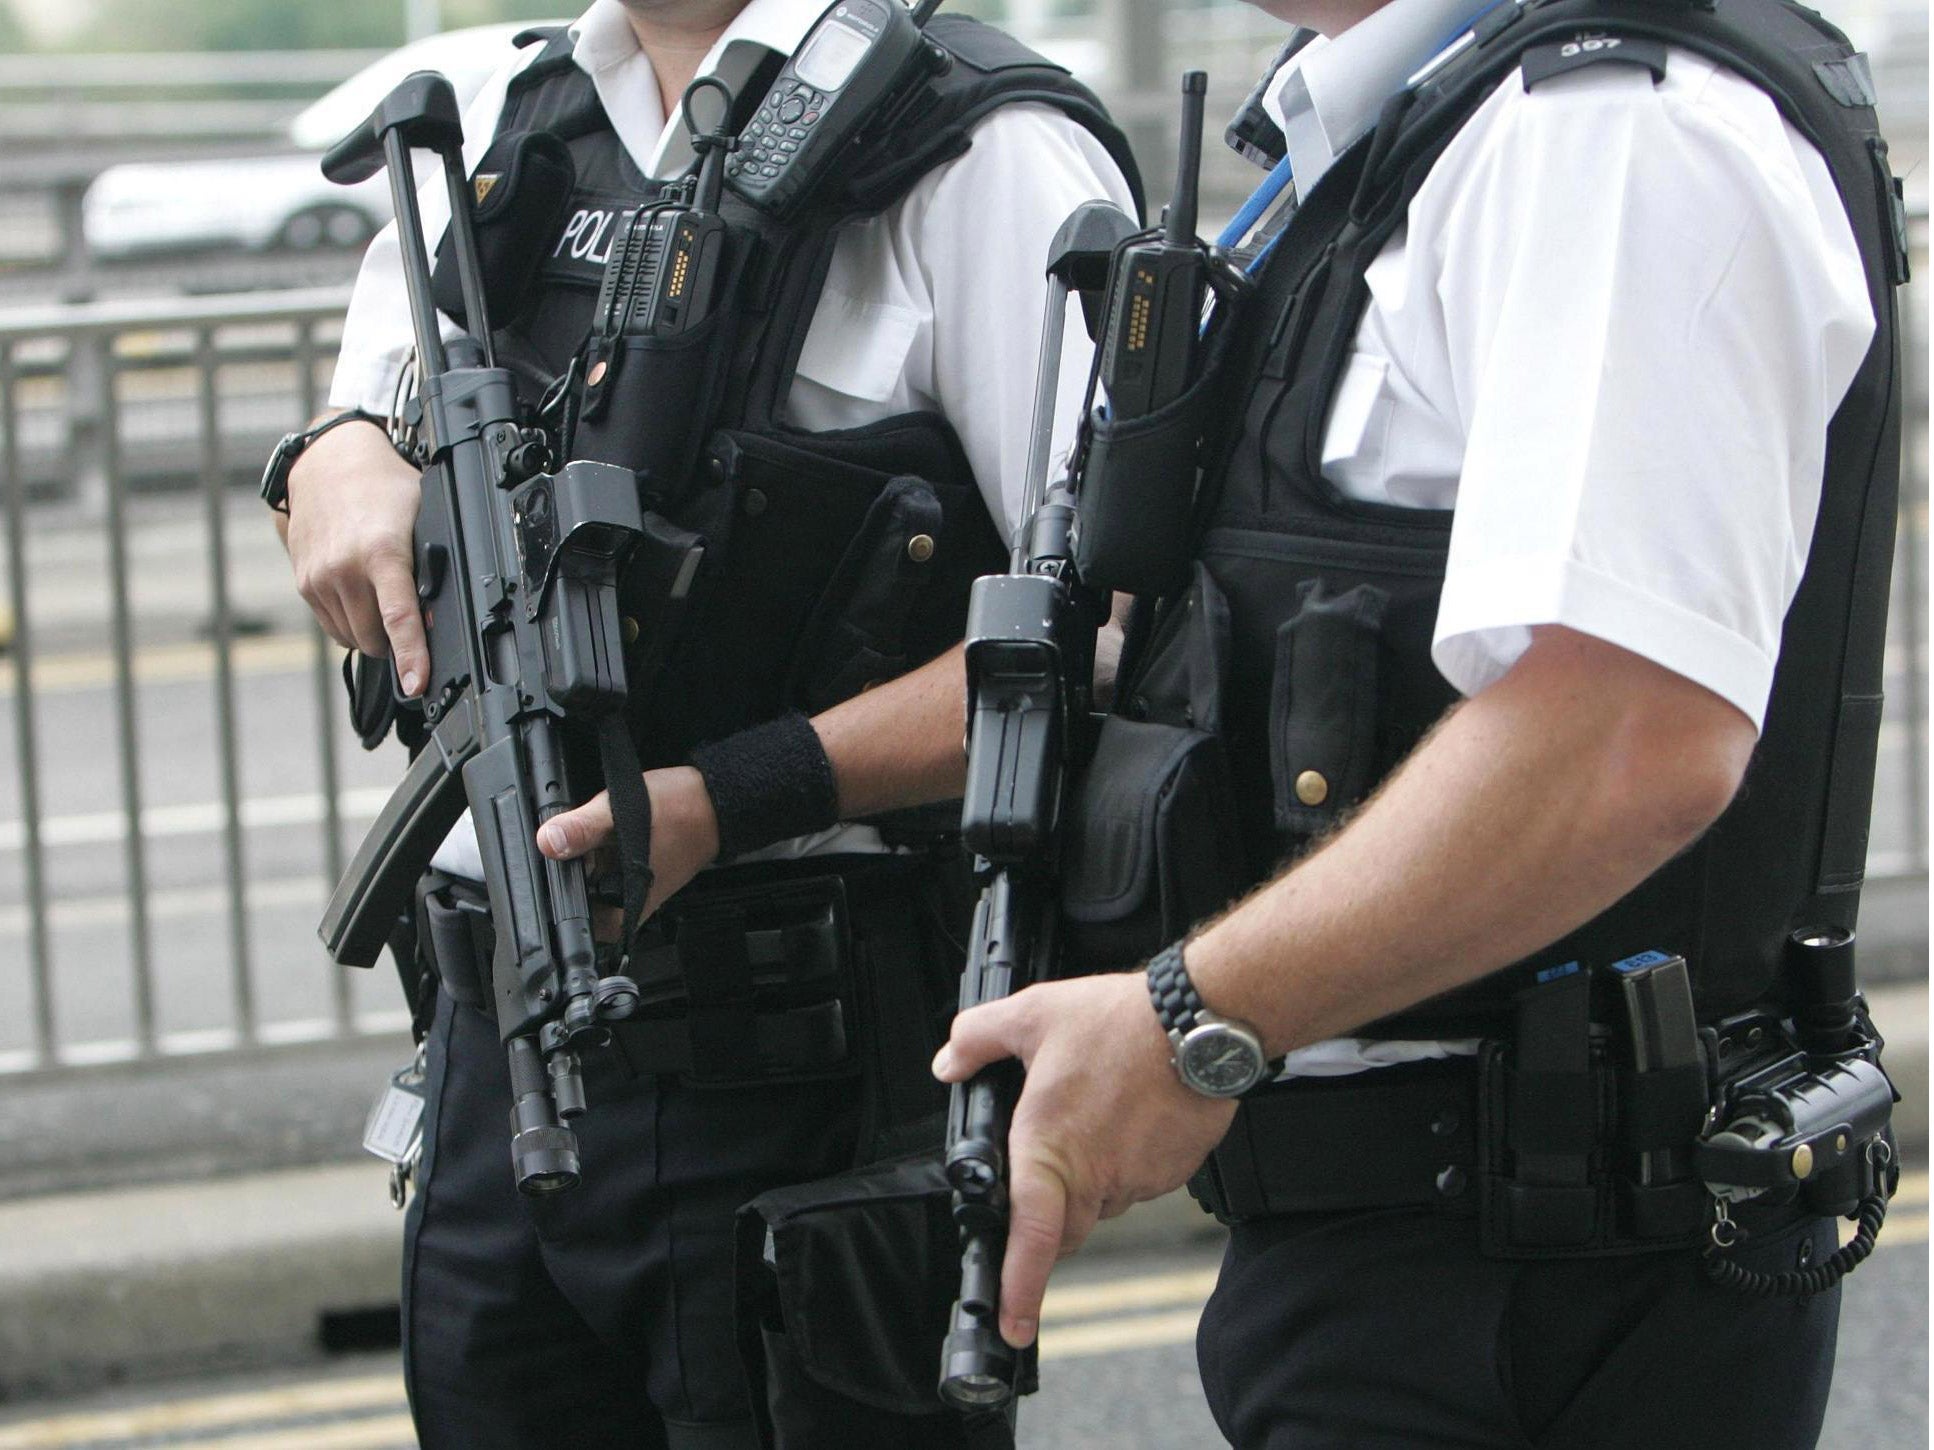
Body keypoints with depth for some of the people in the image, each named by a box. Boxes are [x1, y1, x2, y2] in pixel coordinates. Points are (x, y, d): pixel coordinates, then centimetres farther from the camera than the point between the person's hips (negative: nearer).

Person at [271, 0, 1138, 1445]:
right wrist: (336, 461, 2)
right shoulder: (507, 122, 14)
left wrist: (737, 798, -24)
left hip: (803, 1072, -7)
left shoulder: (980, 148, -10)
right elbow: (372, 402, 27)